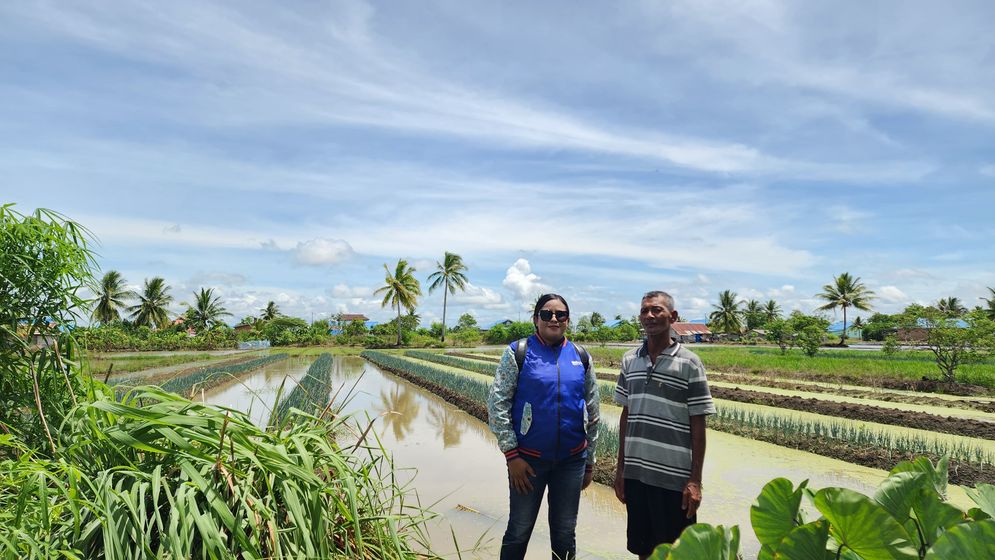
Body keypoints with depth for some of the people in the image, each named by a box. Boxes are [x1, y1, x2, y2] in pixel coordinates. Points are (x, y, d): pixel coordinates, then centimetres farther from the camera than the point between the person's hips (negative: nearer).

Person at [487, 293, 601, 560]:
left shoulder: (581, 357, 4)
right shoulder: (518, 352, -6)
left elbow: (592, 413, 10)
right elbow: (497, 403, -8)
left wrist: (590, 461, 11)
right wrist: (511, 454, -12)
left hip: (572, 460, 3)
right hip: (528, 458, -3)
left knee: (565, 535, 15)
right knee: (518, 533, 9)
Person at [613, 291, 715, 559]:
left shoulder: (689, 363, -6)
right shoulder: (629, 360, 5)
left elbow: (698, 426, -5)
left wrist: (695, 480, -8)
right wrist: (621, 467, 11)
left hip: (674, 478, -4)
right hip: (635, 473, 4)